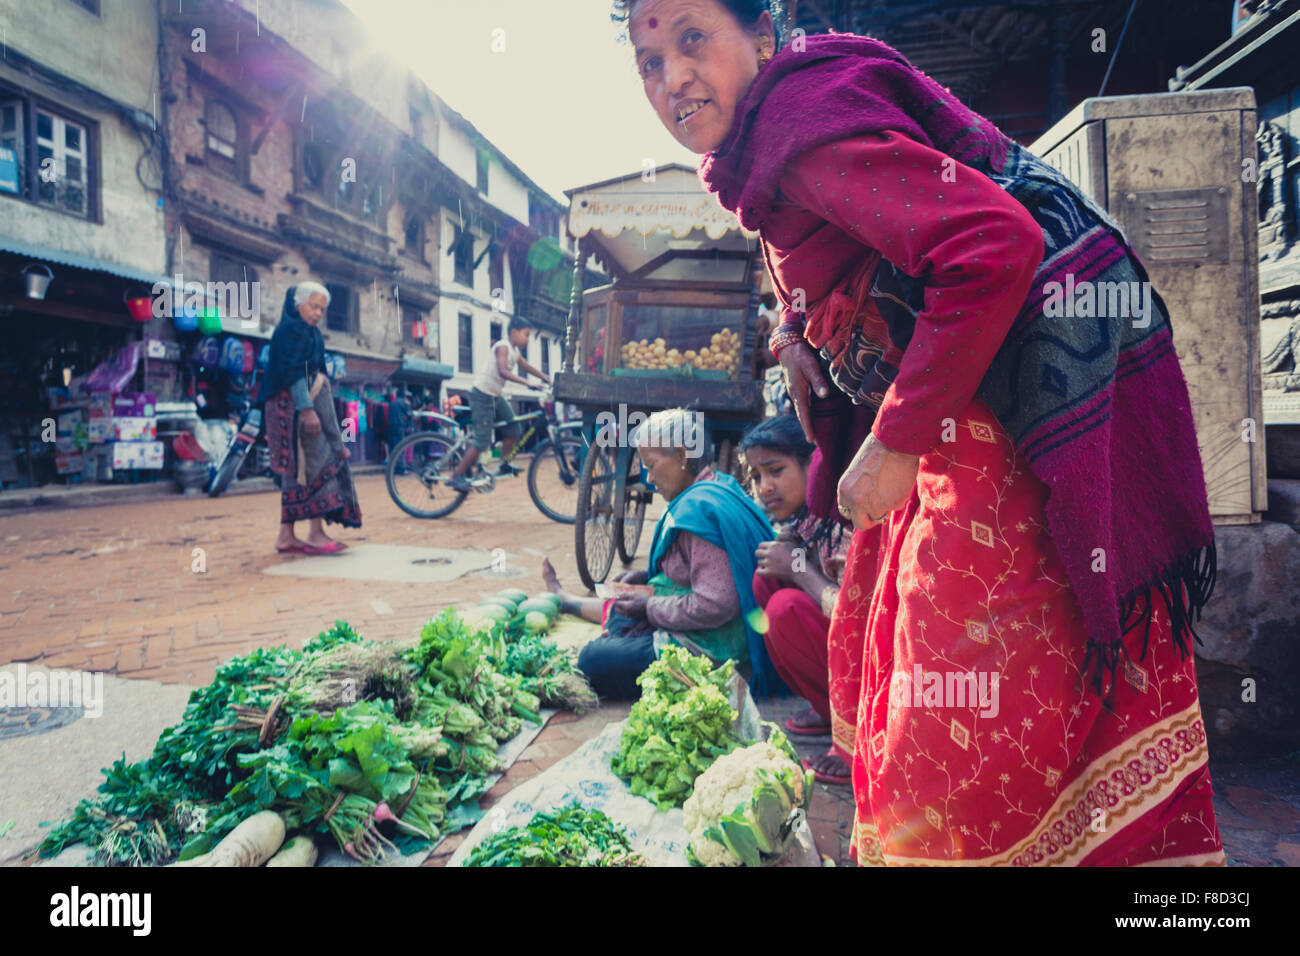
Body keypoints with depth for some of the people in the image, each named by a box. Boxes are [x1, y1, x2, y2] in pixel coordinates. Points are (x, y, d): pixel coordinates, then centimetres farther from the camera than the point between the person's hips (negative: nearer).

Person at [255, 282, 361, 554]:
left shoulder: (308, 332, 22)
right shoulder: (292, 329, -9)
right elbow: (293, 372, -19)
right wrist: (307, 408, -27)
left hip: (307, 402, 10)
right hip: (298, 403, -10)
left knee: (297, 468, 7)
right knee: (315, 463, -11)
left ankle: (286, 535, 10)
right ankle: (316, 534, -11)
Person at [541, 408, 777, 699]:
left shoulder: (699, 508, -25)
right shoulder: (719, 488, 8)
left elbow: (715, 606, -30)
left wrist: (650, 606, -16)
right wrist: (647, 577, 10)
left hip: (707, 649, -10)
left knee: (592, 661, -14)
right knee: (619, 612, 29)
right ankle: (563, 600, 55)